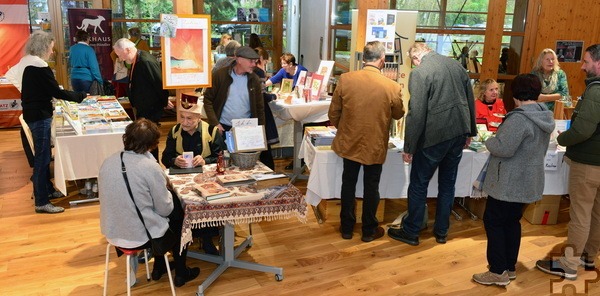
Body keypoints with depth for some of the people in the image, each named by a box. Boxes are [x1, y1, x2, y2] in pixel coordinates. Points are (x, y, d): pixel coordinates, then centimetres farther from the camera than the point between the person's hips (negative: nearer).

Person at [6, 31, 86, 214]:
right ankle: (41, 202, -1)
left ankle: (47, 189, 32)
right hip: (39, 116, -10)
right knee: (42, 157, -6)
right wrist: (80, 96, -9)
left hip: (32, 114, 10)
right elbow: (57, 92, -20)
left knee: (43, 154, 19)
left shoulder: (26, 63, 10)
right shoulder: (39, 67, -20)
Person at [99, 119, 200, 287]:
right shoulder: (151, 167, -22)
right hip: (139, 236, -6)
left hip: (111, 233, 6)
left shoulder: (107, 162, -4)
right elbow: (165, 210, -14)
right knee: (179, 218, 22)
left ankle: (158, 268, 42)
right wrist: (167, 190, 6)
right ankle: (181, 273, 35)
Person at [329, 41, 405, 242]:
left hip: (349, 143, 2)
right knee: (371, 188, 14)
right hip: (375, 146, -1)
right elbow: (398, 114, 3)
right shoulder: (392, 87, -15)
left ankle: (347, 228, 29)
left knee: (348, 184, 17)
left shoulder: (345, 79, -12)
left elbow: (333, 113, -4)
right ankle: (369, 230, 28)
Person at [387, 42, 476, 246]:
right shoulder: (456, 65, 8)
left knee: (418, 185, 7)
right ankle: (441, 231, 29)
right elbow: (470, 101, 14)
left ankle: (411, 232, 19)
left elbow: (417, 114, -17)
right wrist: (470, 131, 24)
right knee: (448, 183, 17)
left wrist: (409, 148, -11)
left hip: (434, 137, -7)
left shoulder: (419, 73, -13)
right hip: (459, 133, 7)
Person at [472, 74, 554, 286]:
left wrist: (489, 141, -7)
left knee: (493, 222, 2)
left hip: (508, 183, -9)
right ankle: (510, 267, 27)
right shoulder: (544, 117, 8)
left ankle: (498, 272, 7)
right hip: (527, 182, 9)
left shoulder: (519, 118, -24)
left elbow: (503, 148, -27)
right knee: (512, 222, 18)